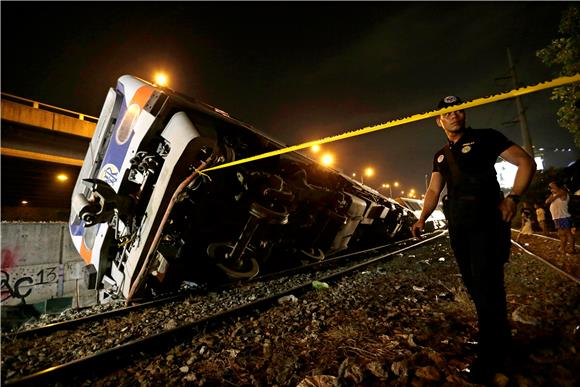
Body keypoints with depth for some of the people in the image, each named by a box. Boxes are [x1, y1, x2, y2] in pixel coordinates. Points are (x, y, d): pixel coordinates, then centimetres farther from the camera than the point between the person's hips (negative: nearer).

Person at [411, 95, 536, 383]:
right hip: (458, 227, 6)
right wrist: (422, 219, -7)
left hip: (487, 222, -6)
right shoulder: (440, 157, 17)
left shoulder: (484, 138, 2)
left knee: (487, 284, -7)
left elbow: (526, 163, -3)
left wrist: (512, 198, -17)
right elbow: (434, 190, 9)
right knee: (473, 284, 12)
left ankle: (490, 354, 8)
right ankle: (500, 339, 32)